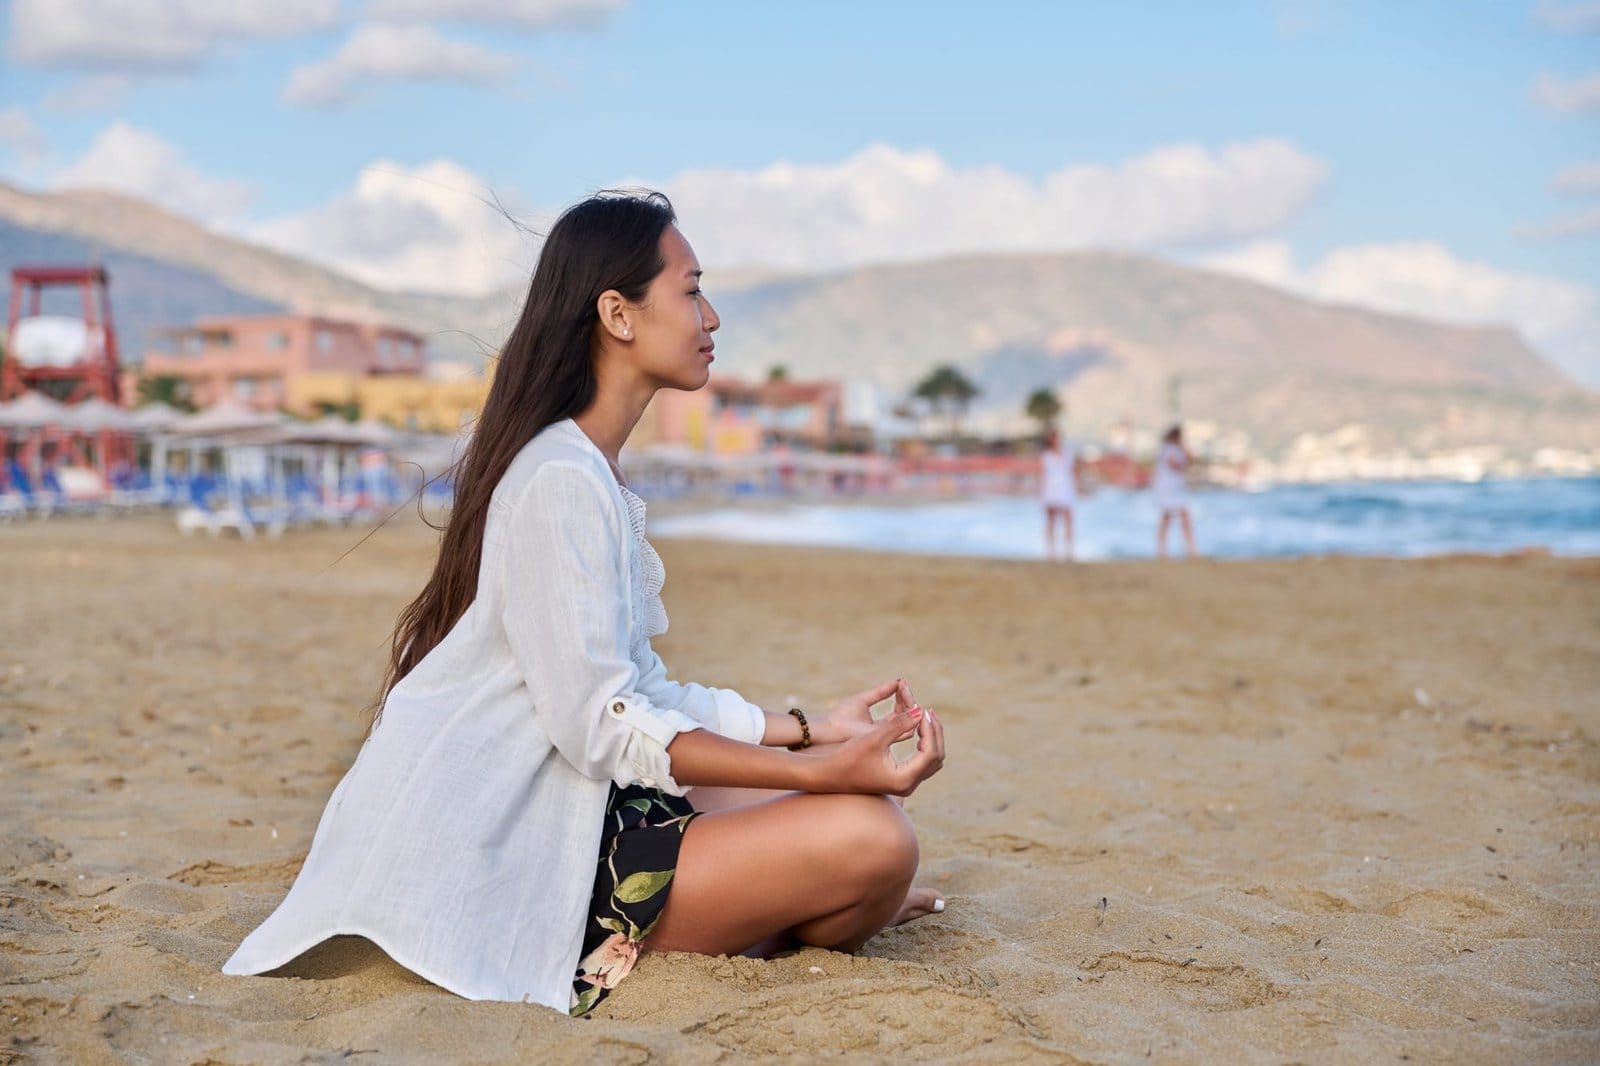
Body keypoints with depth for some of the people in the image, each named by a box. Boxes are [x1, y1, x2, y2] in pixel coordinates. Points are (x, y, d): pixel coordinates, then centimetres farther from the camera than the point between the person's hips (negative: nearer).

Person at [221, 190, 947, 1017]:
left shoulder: (591, 476, 14)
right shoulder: (561, 480, -17)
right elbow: (602, 725, -23)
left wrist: (812, 730, 11)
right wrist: (819, 770, -25)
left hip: (569, 816, 10)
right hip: (519, 864, -10)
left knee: (868, 803, 15)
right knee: (872, 840, -20)